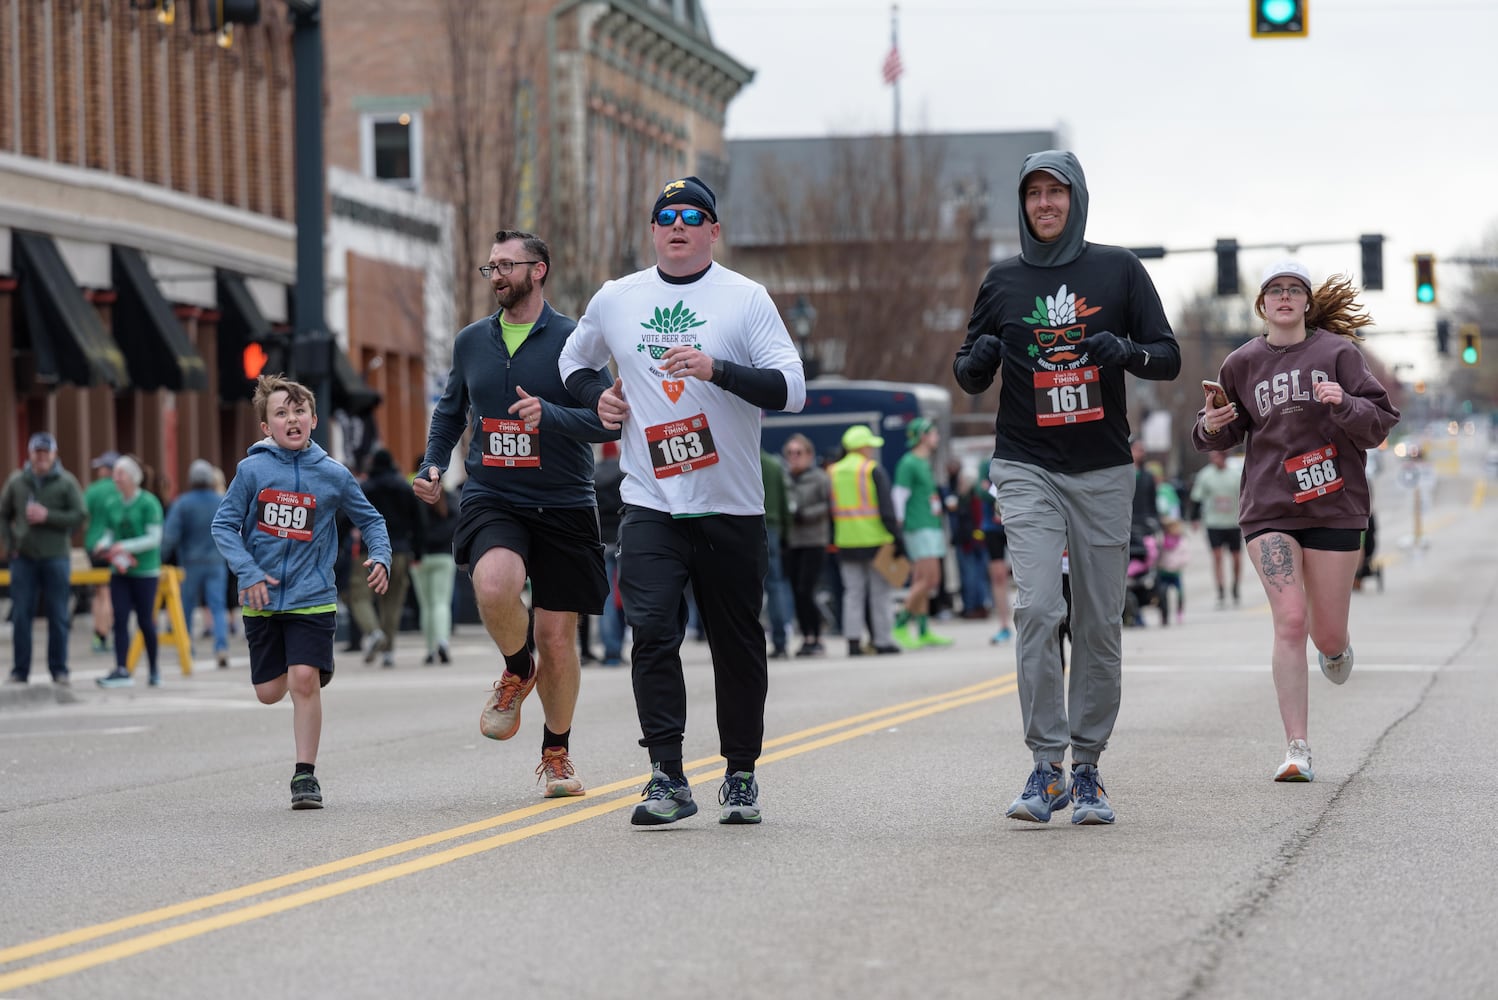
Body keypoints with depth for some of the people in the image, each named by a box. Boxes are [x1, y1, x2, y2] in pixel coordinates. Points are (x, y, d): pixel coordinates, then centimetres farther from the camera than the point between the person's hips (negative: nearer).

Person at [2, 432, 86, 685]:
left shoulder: (66, 482, 0)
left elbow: (80, 515, -5)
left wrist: (48, 516, -15)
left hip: (56, 558, -2)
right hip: (23, 558, 2)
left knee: (58, 617, 2)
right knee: (21, 615, 1)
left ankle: (59, 670, 9)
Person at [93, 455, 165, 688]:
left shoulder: (148, 503, -9)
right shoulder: (115, 505, 9)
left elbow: (154, 537, -13)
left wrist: (126, 546, -20)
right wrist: (103, 546, -6)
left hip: (144, 572, -5)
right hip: (119, 571, 5)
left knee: (145, 621, 3)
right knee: (120, 620, -4)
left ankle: (154, 669, 19)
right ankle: (121, 671, -7)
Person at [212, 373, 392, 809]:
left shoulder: (333, 475, -2)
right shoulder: (252, 470, -4)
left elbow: (370, 520, 11)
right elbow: (224, 525, -1)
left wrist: (380, 558, -6)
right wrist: (248, 572, -13)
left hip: (312, 597, -1)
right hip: (263, 599, 1)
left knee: (304, 680, -14)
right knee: (270, 691, 5)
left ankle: (305, 775, -4)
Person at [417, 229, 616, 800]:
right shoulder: (471, 342, 10)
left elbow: (607, 423, -9)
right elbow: (450, 410, 26)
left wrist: (549, 415, -24)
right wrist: (434, 466, 11)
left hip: (563, 508, -2)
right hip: (492, 501, 2)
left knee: (557, 639, 3)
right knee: (494, 585, -31)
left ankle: (556, 753, 25)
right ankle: (516, 669, 1)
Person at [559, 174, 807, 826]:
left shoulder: (746, 298, -1)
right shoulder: (615, 300, 9)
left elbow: (790, 388, -11)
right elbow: (574, 361, 27)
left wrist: (716, 369, -25)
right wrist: (597, 397, 6)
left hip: (732, 509, -1)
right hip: (650, 504, 1)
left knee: (738, 645, 6)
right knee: (652, 633, -14)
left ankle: (741, 776, 21)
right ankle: (668, 780, -14)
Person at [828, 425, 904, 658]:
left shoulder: (833, 473, 8)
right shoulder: (874, 470, -7)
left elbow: (830, 510, 10)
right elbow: (887, 508, -10)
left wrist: (832, 541, 14)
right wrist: (896, 538, -7)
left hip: (846, 541, 4)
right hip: (875, 540, -4)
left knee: (853, 592, 6)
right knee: (879, 591, 3)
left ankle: (853, 639, -1)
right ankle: (882, 640, 5)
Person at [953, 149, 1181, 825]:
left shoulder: (1118, 270, 5)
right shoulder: (1003, 281, 9)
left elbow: (1169, 357, 5)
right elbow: (970, 376, 16)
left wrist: (1126, 351, -17)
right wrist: (976, 359, -8)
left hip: (1103, 471, 0)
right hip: (1026, 468, 0)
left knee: (1100, 623, 3)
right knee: (1036, 607, -16)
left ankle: (1088, 768, 13)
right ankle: (1046, 768, -15)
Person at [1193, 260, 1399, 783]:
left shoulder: (1337, 352, -1)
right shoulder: (1242, 364, 5)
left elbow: (1381, 423, -3)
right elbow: (1226, 435, 18)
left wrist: (1344, 405, -22)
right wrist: (1211, 426, -5)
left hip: (1333, 505, 0)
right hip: (1268, 508, 0)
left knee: (1327, 632, 6)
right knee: (1289, 622, -14)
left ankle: (1336, 646, 48)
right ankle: (1298, 750, -11)